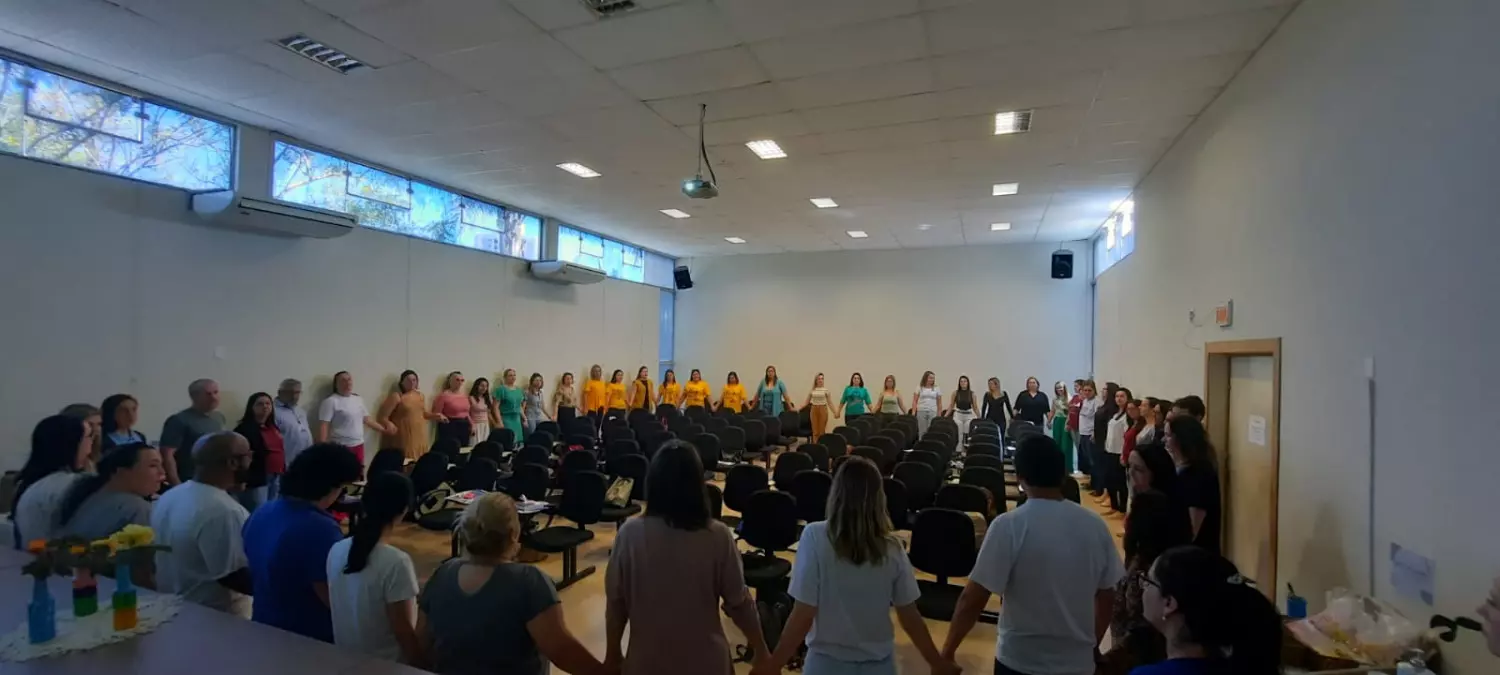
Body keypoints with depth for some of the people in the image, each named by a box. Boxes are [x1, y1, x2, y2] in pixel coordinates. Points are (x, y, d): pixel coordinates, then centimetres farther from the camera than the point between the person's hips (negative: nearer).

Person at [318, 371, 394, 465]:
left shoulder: (358, 399, 13)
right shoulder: (331, 402, -8)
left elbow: (367, 419, 21)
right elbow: (323, 426, -12)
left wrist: (384, 429, 18)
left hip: (358, 446, 7)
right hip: (341, 447, -7)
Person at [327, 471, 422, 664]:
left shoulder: (336, 550, -8)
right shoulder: (396, 562, -27)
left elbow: (335, 609, 6)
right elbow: (402, 629, -20)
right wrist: (420, 665, -7)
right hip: (387, 664, -6)